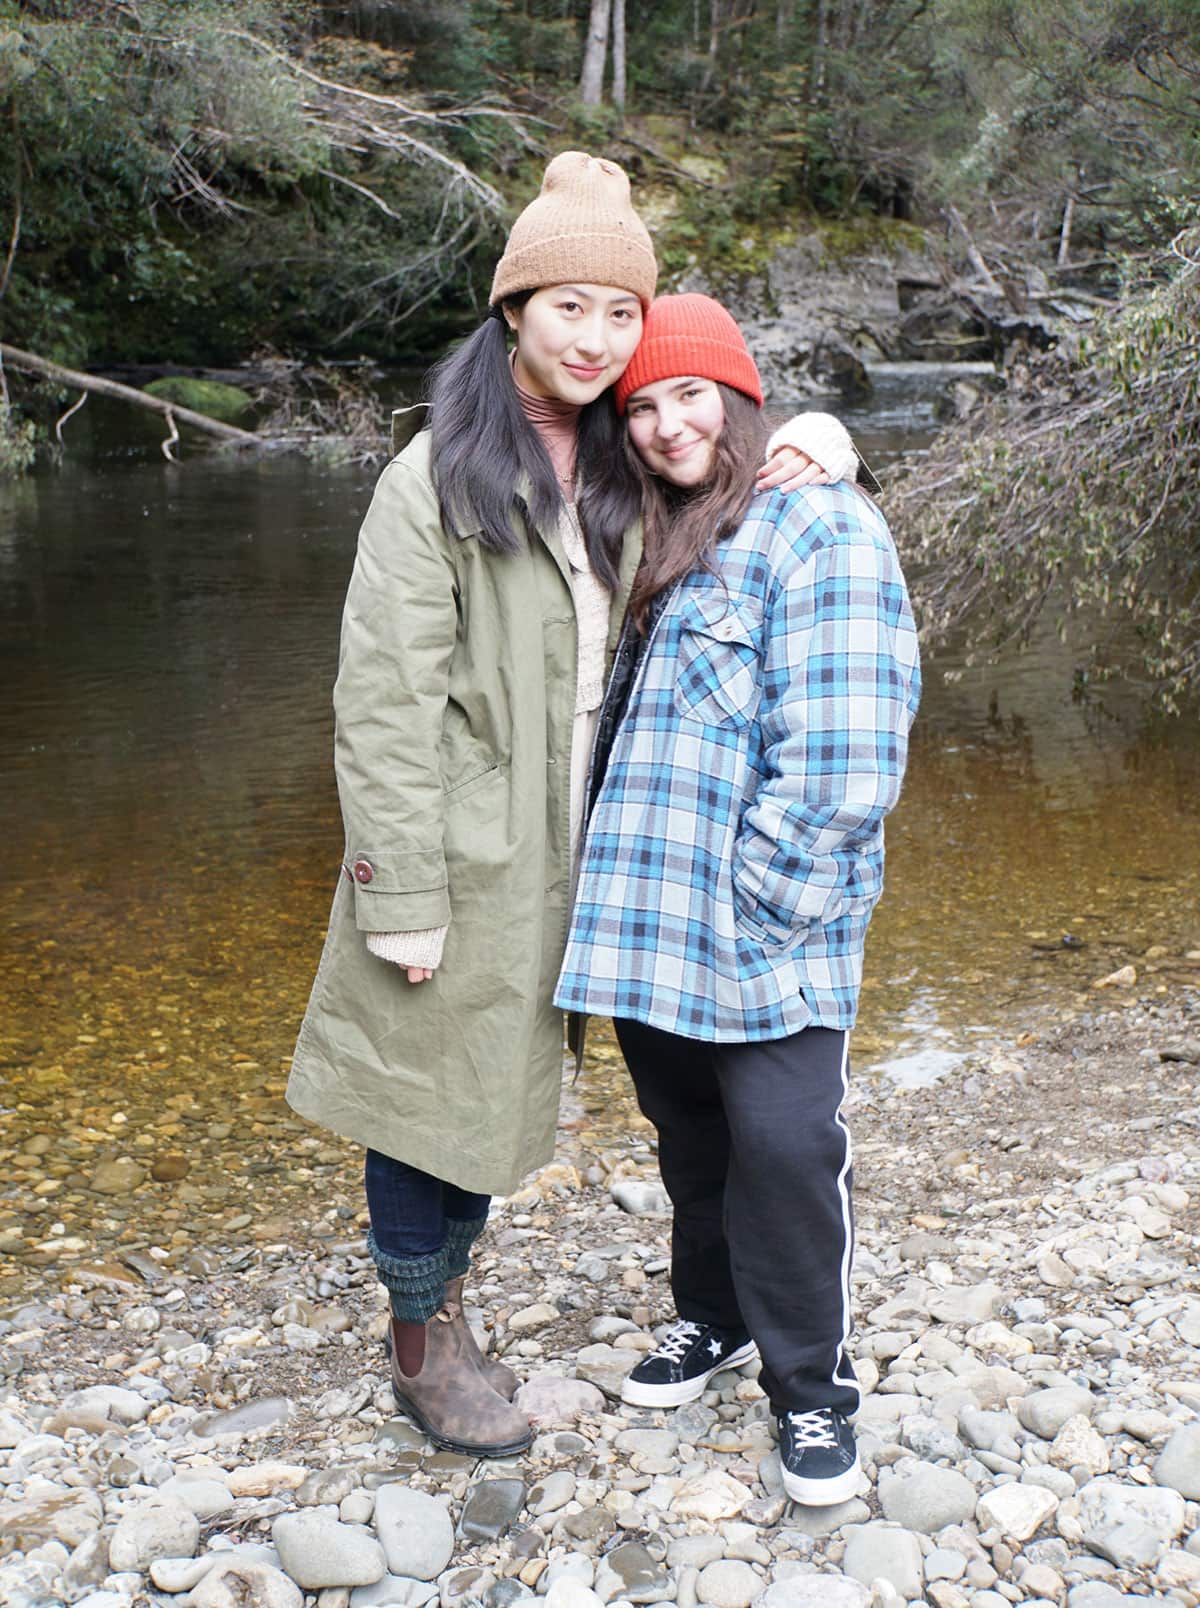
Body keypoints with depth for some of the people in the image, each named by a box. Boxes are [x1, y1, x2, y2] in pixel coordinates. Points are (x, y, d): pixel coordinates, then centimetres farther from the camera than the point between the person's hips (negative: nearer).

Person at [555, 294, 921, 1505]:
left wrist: (748, 903, -16)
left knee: (785, 1145, -4)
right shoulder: (643, 544, 15)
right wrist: (613, 887, 11)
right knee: (686, 1132, 17)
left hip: (768, 929, -6)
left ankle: (811, 1384, 17)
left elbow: (838, 754, -16)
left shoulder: (820, 528, -9)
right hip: (648, 922, 7)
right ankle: (711, 1316, 39)